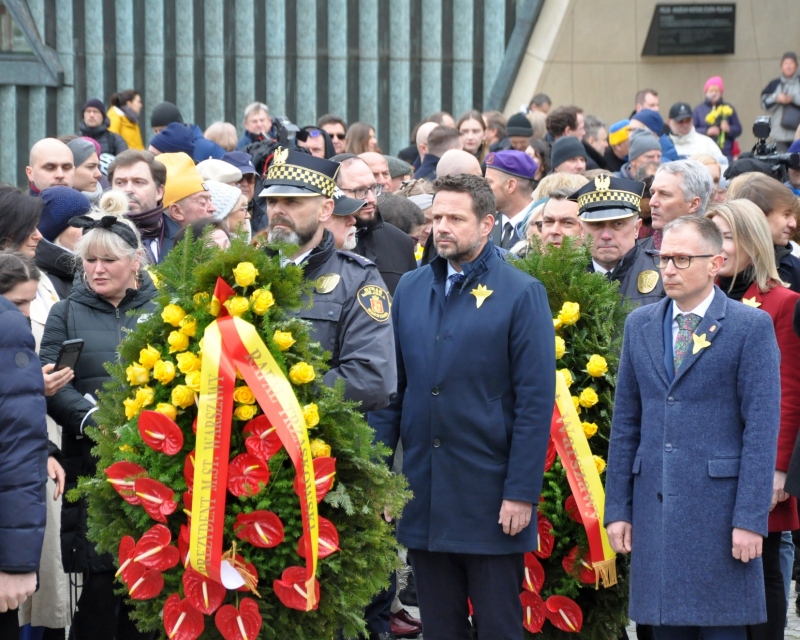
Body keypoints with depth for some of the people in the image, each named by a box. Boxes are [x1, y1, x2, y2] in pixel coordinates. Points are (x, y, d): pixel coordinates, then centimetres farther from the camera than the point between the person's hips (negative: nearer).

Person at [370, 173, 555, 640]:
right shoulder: (410, 289, 9)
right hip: (425, 495, 5)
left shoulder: (521, 294, -6)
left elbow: (536, 402, -8)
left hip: (490, 496, -5)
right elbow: (393, 388, 11)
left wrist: (522, 492, -13)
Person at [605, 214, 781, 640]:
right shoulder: (640, 325, 12)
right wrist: (617, 508, 8)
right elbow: (625, 423, 13)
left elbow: (762, 429, -8)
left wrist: (751, 518, -13)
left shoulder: (751, 326, -3)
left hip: (718, 507, -4)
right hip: (654, 505, 5)